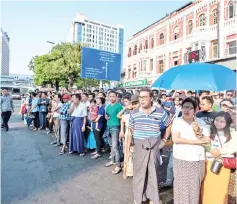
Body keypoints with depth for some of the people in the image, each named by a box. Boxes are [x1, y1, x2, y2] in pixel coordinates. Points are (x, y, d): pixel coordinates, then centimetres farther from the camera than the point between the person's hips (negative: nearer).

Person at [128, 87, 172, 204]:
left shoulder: (160, 112, -7)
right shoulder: (134, 113, -3)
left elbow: (169, 125, 8)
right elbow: (130, 127, 13)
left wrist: (164, 140, 6)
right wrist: (137, 138, 9)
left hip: (154, 147, -1)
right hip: (139, 147, 1)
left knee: (153, 173, 11)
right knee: (139, 173, 12)